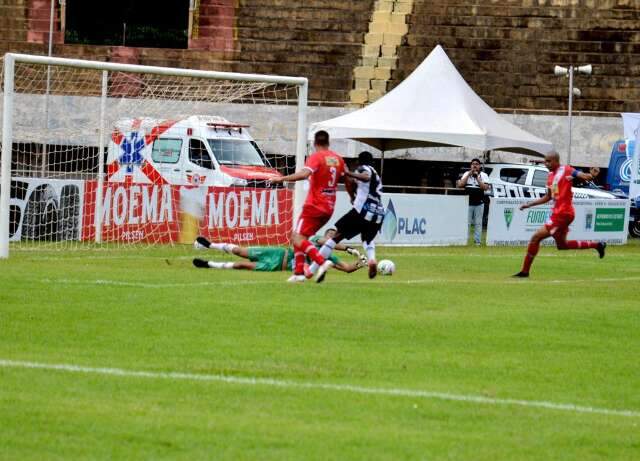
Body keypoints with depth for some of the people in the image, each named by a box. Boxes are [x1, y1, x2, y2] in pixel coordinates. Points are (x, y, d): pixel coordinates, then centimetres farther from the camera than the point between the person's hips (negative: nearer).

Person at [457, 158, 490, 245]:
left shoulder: (483, 175, 3)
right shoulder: (466, 174, 8)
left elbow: (485, 187, -11)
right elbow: (460, 185, -4)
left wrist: (477, 177, -14)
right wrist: (469, 175, -9)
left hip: (479, 203, -1)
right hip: (468, 203, 1)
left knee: (478, 223, 2)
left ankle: (477, 241, 4)